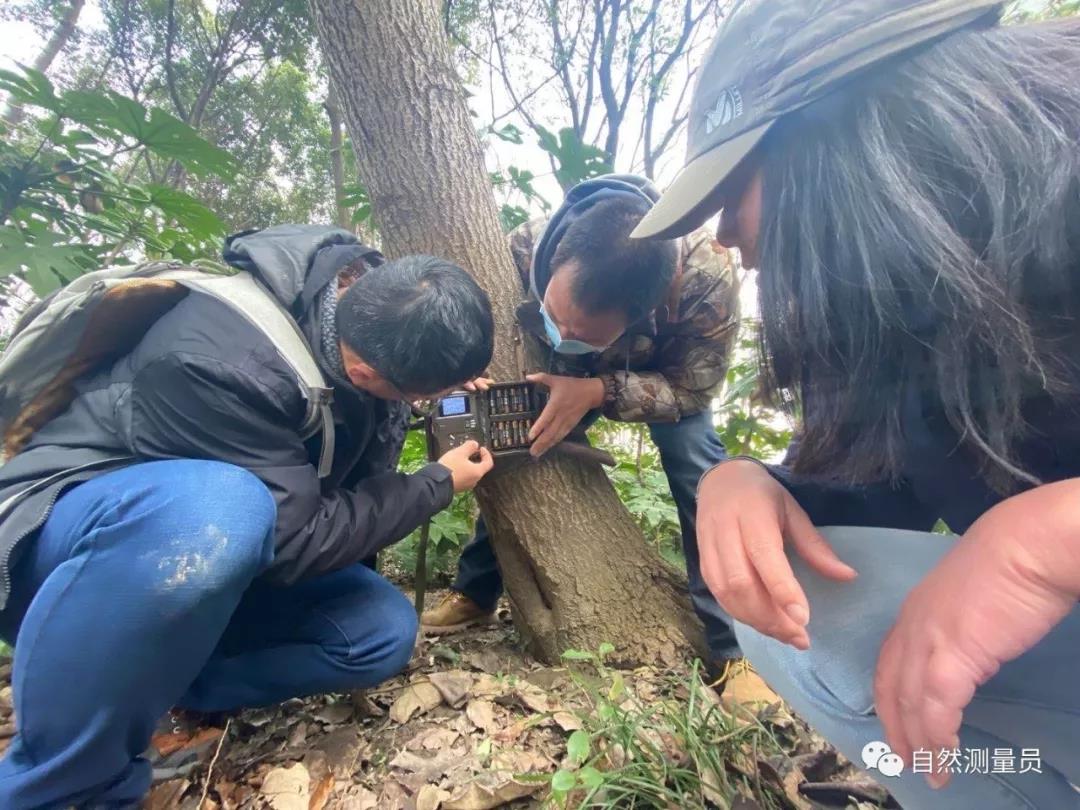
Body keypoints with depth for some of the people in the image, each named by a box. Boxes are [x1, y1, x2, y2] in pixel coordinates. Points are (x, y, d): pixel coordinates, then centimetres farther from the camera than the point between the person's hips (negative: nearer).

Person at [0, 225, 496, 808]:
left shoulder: (372, 292, -11)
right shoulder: (223, 361, -35)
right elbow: (299, 540, -26)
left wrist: (451, 383, -9)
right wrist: (439, 485, -16)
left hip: (212, 555, 6)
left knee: (383, 631, -12)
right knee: (214, 510, -41)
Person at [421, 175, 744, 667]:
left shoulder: (707, 277, -42)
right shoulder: (522, 249, -37)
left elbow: (691, 388, -28)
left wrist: (596, 392, -44)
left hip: (668, 367, -1)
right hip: (564, 373, 2)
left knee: (694, 460, -24)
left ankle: (734, 645, -8)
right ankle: (475, 593, 15)